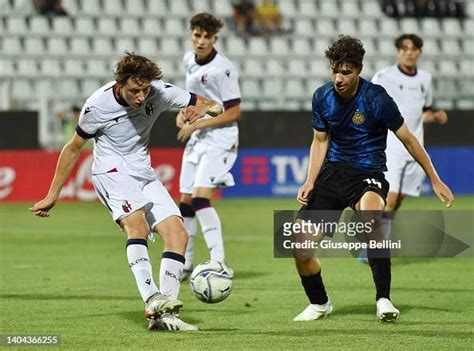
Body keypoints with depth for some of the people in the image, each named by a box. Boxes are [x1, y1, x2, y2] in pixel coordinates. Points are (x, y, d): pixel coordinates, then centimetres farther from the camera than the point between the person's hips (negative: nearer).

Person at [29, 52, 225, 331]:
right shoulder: (99, 104, -18)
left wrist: (206, 108, -29)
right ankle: (152, 300, -45)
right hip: (112, 172, -5)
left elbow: (215, 107, -4)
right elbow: (73, 148, -4)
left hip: (143, 174, 5)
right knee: (137, 225, -32)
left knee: (178, 233, -10)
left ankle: (164, 316, -12)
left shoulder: (159, 92, -11)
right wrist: (53, 195, 0)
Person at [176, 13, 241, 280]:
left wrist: (198, 125, -17)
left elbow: (233, 113, -15)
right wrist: (184, 113, 7)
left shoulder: (223, 69, -17)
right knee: (185, 201, 10)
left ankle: (220, 265, -25)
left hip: (220, 140, -8)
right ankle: (185, 265, 23)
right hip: (196, 139, 8)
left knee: (200, 196, -22)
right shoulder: (189, 60, 6)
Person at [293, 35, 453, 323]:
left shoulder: (376, 98, -15)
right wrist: (310, 182, 1)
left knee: (370, 213, -41)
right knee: (301, 249, -8)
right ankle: (319, 304, 22)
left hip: (368, 174, -5)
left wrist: (435, 180, 0)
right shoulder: (322, 97, -1)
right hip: (334, 171, 5)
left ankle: (384, 300, -34)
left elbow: (408, 139, -5)